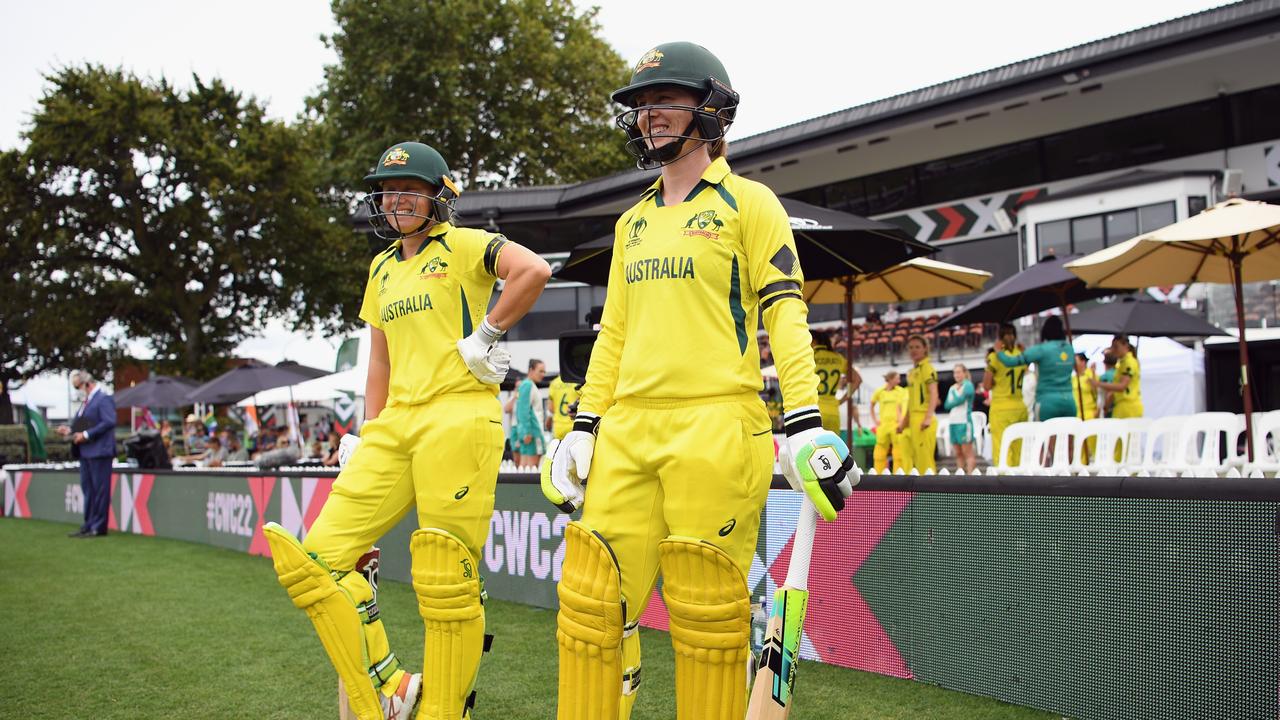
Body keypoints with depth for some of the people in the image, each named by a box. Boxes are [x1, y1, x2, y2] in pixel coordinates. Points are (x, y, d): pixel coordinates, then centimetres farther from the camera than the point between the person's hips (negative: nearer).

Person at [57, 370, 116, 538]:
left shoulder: (104, 399, -10)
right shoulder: (86, 402, 19)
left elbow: (109, 422, -20)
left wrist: (86, 435, -20)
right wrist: (69, 430, 6)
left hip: (99, 452, -10)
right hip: (85, 453, 10)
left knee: (100, 489, -5)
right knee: (87, 489, 13)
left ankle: (99, 527, -1)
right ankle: (89, 525, 19)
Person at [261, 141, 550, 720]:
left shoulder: (463, 246, 1)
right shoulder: (382, 268, 23)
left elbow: (534, 270, -18)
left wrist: (485, 335, -11)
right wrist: (366, 437, 18)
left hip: (458, 417, -7)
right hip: (395, 424, 8)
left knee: (447, 582, -7)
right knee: (320, 557, -2)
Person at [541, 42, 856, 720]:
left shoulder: (747, 201, 4)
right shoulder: (633, 222, 22)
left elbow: (785, 313, -3)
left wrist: (804, 423, -12)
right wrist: (583, 427, 13)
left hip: (716, 423, -5)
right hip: (628, 427, 6)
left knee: (706, 611, -4)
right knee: (591, 599, 0)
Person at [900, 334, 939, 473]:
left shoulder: (927, 368, -5)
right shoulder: (912, 372, 19)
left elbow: (934, 394, -15)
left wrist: (929, 417, -26)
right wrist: (904, 421, 24)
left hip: (923, 418, -9)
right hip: (914, 419, 9)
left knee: (924, 456, -11)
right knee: (916, 457, 9)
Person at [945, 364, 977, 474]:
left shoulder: (968, 385, -2)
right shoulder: (952, 388, 17)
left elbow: (960, 399, -12)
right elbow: (946, 405, 10)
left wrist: (954, 391, 4)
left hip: (964, 422, -7)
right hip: (952, 422, 7)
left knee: (967, 452, -8)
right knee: (958, 453, 7)